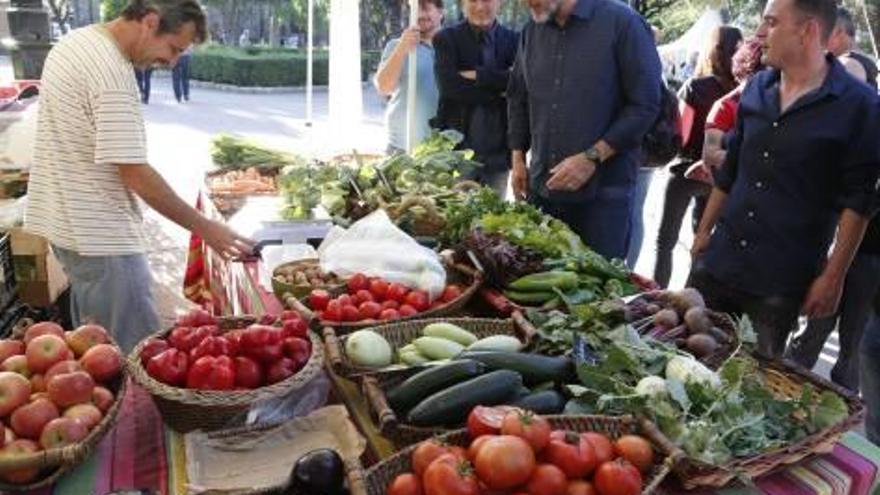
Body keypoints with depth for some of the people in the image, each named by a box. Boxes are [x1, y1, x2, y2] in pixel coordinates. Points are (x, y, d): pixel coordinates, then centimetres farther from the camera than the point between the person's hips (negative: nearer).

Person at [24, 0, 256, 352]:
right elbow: (135, 174, -24)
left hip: (67, 221, 10)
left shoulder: (75, 42, 9)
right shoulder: (111, 71, -23)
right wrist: (204, 228, -17)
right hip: (99, 234, -10)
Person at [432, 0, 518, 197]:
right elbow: (448, 85, -14)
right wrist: (499, 91, -12)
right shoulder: (446, 38, 2)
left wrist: (477, 75, -14)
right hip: (457, 148, -2)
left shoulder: (513, 40, 8)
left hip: (498, 151, 2)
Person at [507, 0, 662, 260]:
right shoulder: (532, 30, 10)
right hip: (541, 188, 5)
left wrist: (592, 157, -17)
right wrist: (518, 159, 11)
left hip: (602, 193, -5)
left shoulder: (621, 23, -8)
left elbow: (645, 104, -10)